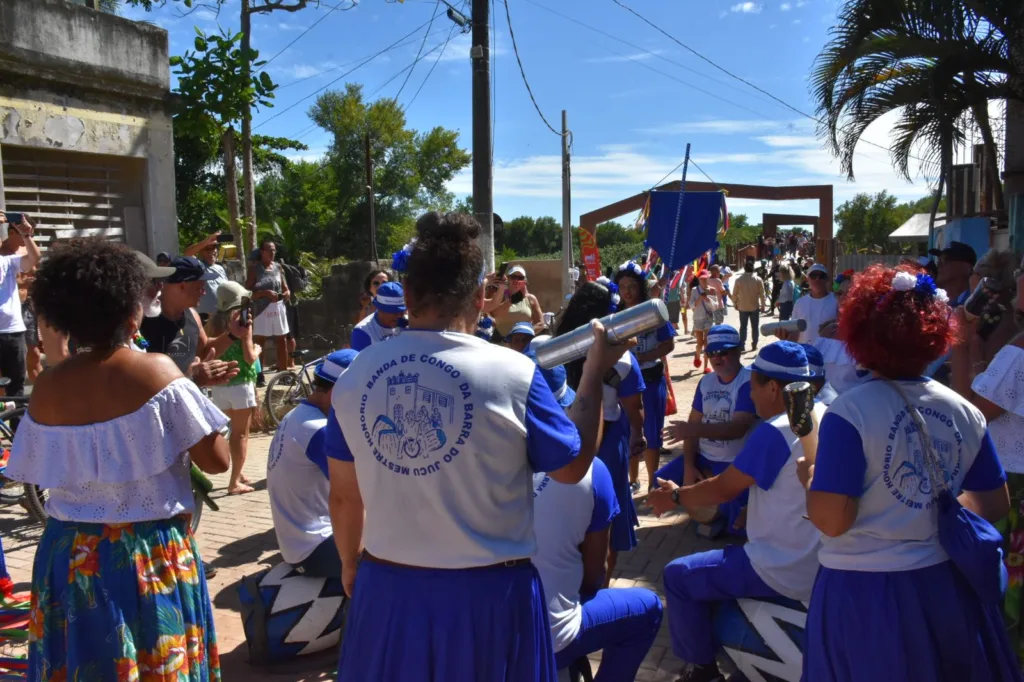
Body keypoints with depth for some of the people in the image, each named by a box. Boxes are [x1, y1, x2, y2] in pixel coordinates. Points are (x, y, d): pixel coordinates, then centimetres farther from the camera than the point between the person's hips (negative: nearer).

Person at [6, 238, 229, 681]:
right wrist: (191, 392, 0)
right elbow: (216, 461, -13)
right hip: (153, 555, -3)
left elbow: (37, 474, 5)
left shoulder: (48, 387, -4)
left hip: (70, 556, 4)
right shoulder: (157, 371, -15)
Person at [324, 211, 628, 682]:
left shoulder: (353, 376, -6)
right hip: (488, 592, -2)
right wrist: (596, 371, 7)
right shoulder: (512, 373, -16)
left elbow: (343, 496, 5)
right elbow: (574, 466, -3)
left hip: (386, 586, 3)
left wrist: (349, 566, 22)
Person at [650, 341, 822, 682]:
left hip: (788, 573, -9)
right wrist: (755, 511, 18)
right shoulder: (825, 416, 3)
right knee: (733, 554, 32)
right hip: (824, 563, 9)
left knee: (679, 577, 2)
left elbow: (723, 488, -14)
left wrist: (676, 497, 1)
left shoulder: (774, 432, -21)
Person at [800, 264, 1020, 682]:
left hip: (865, 591, -4)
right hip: (947, 587, 5)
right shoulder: (963, 412, -3)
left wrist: (809, 477, -3)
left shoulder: (850, 412, -19)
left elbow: (832, 521, -22)